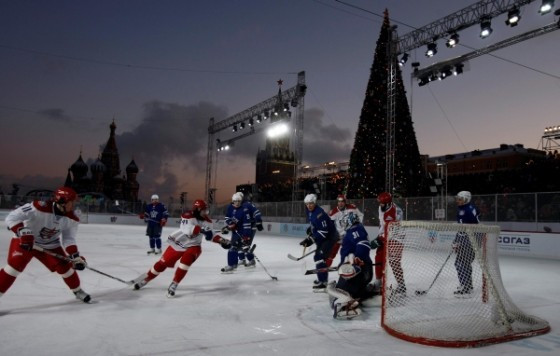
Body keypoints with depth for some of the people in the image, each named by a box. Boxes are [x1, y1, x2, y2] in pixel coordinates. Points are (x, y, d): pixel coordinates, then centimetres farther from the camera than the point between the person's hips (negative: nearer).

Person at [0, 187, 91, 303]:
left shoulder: (71, 219, -16)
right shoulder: (40, 208, -34)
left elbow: (68, 239, -8)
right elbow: (12, 218, -30)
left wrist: (76, 256, -20)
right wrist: (24, 232, -41)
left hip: (50, 245, 4)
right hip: (25, 241, -4)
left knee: (65, 266, -1)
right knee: (15, 265, -23)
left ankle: (78, 291, 20)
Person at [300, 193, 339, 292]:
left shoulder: (319, 213, -27)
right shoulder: (310, 212, 4)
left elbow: (323, 232, -30)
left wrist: (311, 240, -31)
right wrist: (310, 229, 14)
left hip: (330, 237, -11)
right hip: (322, 238, 11)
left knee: (319, 257, -17)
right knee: (318, 257, 20)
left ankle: (323, 283, -15)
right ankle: (322, 279, 37)